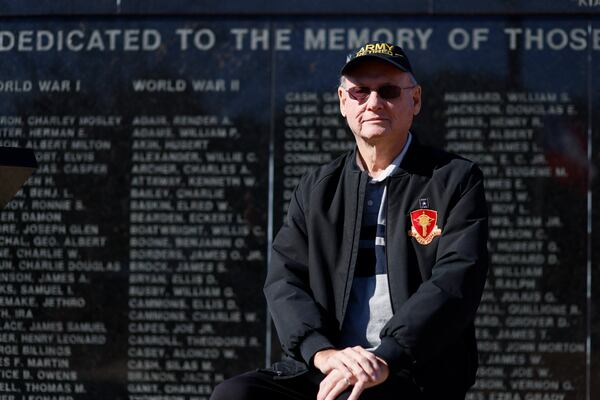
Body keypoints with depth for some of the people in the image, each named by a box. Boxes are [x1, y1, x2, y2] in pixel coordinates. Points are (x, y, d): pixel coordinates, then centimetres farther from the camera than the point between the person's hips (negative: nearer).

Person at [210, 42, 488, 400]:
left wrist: (385, 360, -22)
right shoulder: (316, 189, 18)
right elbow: (285, 280, 6)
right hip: (322, 369, 4)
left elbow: (455, 284, -8)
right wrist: (322, 351, -15)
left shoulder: (457, 180, 6)